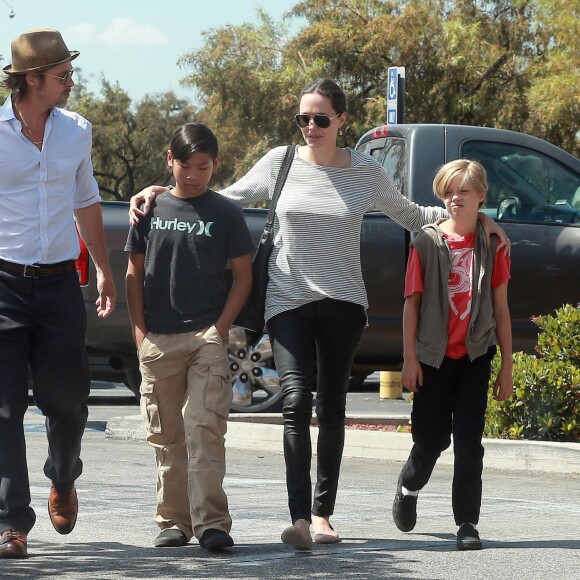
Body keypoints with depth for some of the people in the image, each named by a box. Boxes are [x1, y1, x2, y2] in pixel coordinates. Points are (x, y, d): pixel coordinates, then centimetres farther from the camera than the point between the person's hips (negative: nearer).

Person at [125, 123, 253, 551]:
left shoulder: (226, 213, 4)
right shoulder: (151, 209, 9)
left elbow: (243, 275, 5)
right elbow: (135, 273, 12)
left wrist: (222, 327, -6)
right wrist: (139, 329, 2)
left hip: (207, 336, -3)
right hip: (158, 339, 3)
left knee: (205, 428, -12)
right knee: (167, 436, 7)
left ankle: (211, 522, -17)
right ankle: (174, 520, 14)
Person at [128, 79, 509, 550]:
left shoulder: (366, 172, 3)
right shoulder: (280, 163, 2)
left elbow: (410, 215, 16)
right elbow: (226, 200, 14)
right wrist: (162, 193, 5)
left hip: (343, 303, 1)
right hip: (288, 300, -1)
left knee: (332, 408, 8)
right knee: (297, 400, -18)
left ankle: (322, 513, 20)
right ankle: (300, 517, -28)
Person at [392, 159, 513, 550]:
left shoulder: (492, 245, 3)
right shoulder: (427, 242, 0)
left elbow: (501, 308, 5)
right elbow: (412, 302, 0)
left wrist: (507, 365, 4)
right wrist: (410, 358, -5)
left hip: (475, 356, 0)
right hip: (434, 356, 0)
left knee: (469, 441, -4)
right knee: (432, 438, 7)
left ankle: (467, 524, 1)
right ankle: (409, 487, 38)